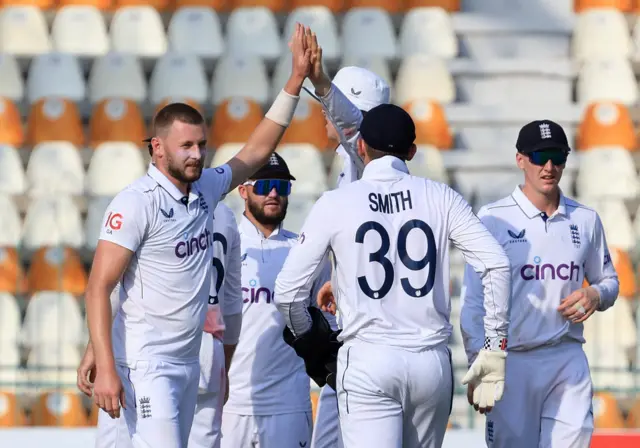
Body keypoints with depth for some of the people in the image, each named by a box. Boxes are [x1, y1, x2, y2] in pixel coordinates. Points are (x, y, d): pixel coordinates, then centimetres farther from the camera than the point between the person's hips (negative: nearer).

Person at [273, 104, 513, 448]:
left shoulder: (336, 204, 0)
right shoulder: (440, 198, 4)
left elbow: (288, 289, -2)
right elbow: (497, 264, -4)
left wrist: (307, 335, 18)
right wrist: (496, 346, 2)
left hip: (367, 362, -3)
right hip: (431, 361, 3)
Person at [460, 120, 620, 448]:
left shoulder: (585, 220, 9)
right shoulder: (492, 220, -2)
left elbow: (609, 280, 21)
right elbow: (473, 301, -5)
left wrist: (596, 295, -4)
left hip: (568, 359, 3)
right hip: (511, 362, -3)